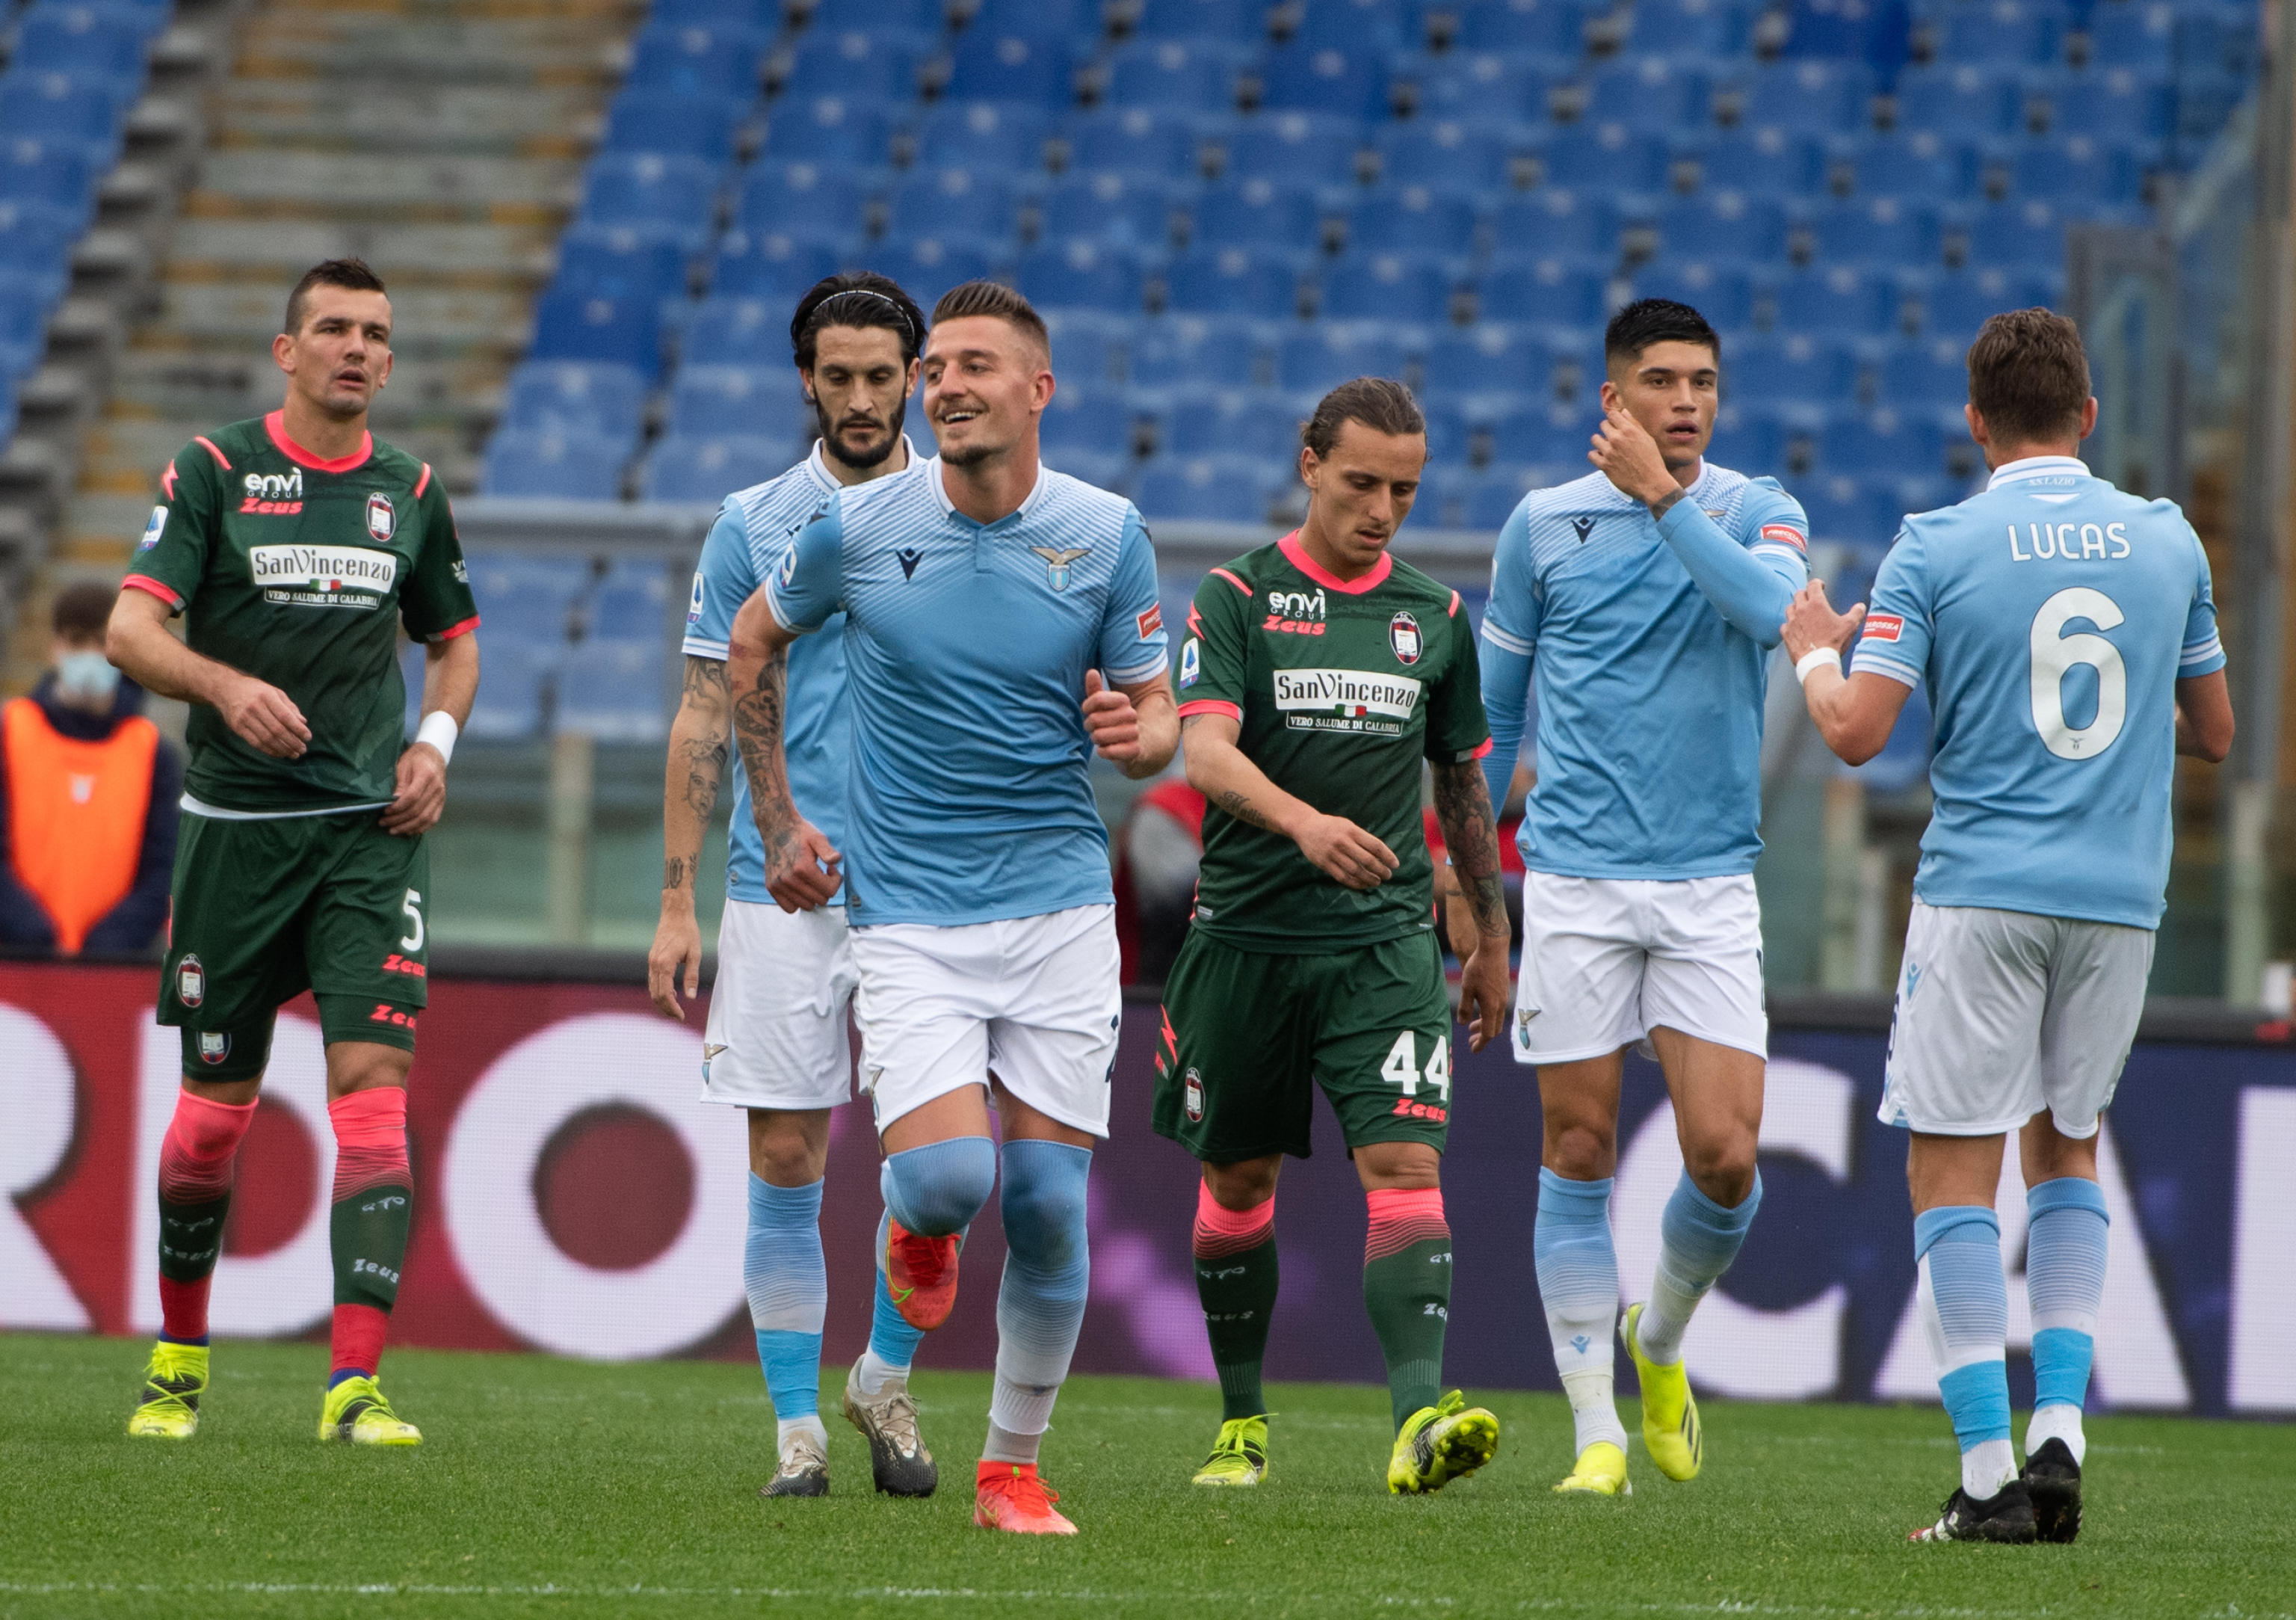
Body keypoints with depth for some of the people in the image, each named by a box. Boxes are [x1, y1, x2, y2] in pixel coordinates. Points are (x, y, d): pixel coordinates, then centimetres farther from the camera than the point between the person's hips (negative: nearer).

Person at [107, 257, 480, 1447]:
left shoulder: (410, 491, 9)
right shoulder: (213, 472, -1)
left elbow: (454, 638, 24)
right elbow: (130, 629, -10)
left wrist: (435, 742, 5)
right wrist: (227, 685, -29)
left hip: (371, 829, 2)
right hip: (236, 825, -2)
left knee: (373, 1084, -13)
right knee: (215, 1108, 5)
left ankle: (355, 1383, -17)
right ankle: (178, 1358, 26)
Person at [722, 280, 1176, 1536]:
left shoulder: (1106, 534, -1)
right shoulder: (857, 526, -3)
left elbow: (1157, 720, 6)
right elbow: (753, 644, 15)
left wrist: (1137, 733, -19)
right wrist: (777, 822, 10)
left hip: (1060, 902, 1)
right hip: (907, 912, -1)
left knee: (1047, 1205, -2)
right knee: (949, 1177, -19)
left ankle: (1014, 1468, 15)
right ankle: (918, 1228, 19)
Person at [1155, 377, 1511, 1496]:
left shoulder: (1435, 615, 10)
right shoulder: (1237, 598, -2)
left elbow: (1464, 782, 20)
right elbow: (1205, 750, -16)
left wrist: (1492, 942, 20)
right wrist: (1303, 821, -34)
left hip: (1385, 941, 1)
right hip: (1247, 932, -1)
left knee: (1404, 1164, -15)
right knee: (1238, 1180, 9)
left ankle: (1420, 1416, -27)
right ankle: (1242, 1421, 24)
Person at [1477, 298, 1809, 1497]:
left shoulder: (1755, 513, 3)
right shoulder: (1545, 524, 6)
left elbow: (1773, 608, -20)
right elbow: (1492, 707, 15)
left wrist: (1661, 496, -19)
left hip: (1711, 881, 0)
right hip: (1574, 876, 0)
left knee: (1726, 1159, -8)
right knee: (1579, 1154, -1)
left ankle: (1659, 1342, 22)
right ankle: (1596, 1430, 6)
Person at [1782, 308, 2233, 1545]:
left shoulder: (1937, 549, -6)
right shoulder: (2167, 540, 6)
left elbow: (1856, 733, -10)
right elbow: (2213, 733, 14)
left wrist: (1815, 652, 10)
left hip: (1981, 891, -4)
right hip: (2123, 891, 4)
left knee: (1952, 1174, 2)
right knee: (2065, 1153, 19)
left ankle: (1991, 1475, -6)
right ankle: (2059, 1431, 5)